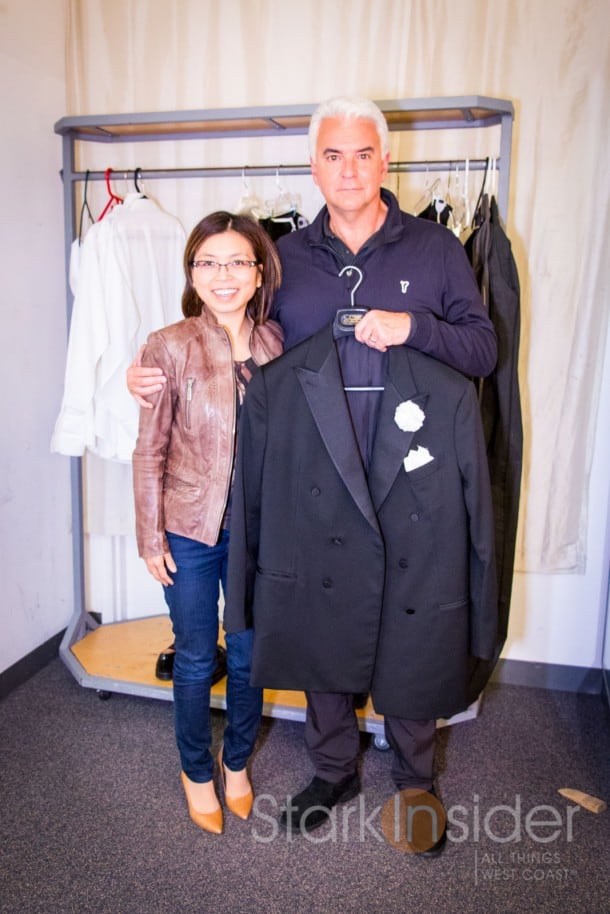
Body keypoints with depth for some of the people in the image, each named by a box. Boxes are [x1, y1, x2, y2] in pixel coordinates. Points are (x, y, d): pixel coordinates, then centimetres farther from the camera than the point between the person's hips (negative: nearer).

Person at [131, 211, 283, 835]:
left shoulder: (276, 342, -3)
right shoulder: (170, 347, -11)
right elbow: (150, 451, -6)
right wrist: (151, 536, -6)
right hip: (191, 531, -2)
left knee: (250, 657, 16)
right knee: (196, 660, 14)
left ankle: (236, 761, 43)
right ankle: (196, 771, 40)